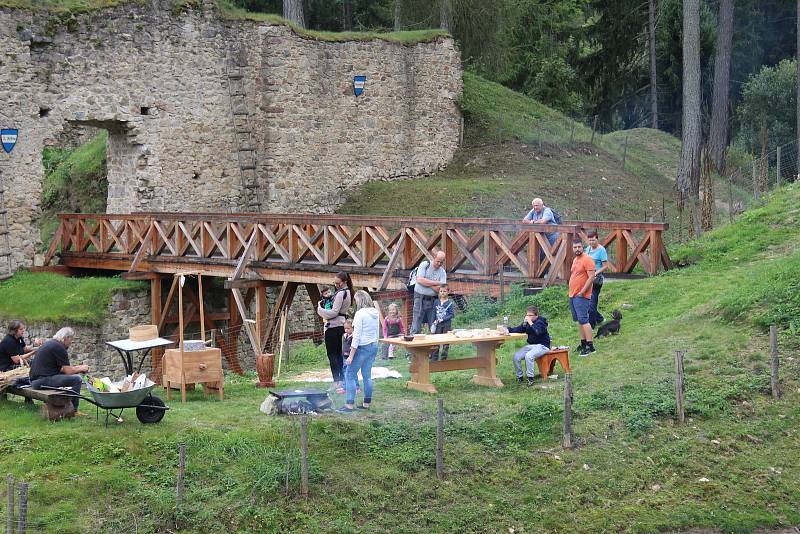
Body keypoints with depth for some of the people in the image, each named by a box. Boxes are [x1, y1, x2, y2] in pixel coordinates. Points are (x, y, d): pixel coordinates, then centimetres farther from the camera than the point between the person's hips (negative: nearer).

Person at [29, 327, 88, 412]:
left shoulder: (49, 343, 19)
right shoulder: (59, 347, -12)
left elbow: (60, 369, 25)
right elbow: (69, 371, -11)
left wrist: (77, 367, 20)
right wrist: (81, 369, 7)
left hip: (35, 380, 11)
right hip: (43, 380, -11)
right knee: (76, 379, -10)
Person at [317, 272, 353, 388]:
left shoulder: (340, 294, -17)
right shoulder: (347, 292, 14)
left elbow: (334, 312, -20)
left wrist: (320, 308, -9)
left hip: (333, 326, -10)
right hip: (340, 325, 10)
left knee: (332, 355, -7)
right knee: (338, 354, 15)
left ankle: (337, 381, -10)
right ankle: (342, 378, 16)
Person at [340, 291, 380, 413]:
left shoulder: (360, 314, -16)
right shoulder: (375, 313, 7)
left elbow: (357, 336, -17)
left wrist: (351, 355, -13)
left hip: (363, 347, -8)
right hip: (374, 346, 8)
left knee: (350, 375, -1)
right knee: (367, 375, 15)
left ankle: (349, 405, -4)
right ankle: (367, 403, 18)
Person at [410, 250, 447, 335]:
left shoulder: (442, 272, 5)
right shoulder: (424, 265, -2)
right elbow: (419, 280, -16)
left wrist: (427, 283, -11)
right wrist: (435, 283, -11)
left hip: (432, 299, 3)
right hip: (420, 297, -3)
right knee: (416, 327, -6)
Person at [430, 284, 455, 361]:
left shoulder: (450, 303, -5)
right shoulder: (436, 302, 6)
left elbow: (452, 314, -8)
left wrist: (443, 319, -16)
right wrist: (434, 321, -2)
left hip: (446, 324, -3)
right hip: (438, 324, 3)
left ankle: (444, 358, 11)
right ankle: (434, 358, 10)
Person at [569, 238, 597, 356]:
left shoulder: (587, 259, -12)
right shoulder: (575, 260, 17)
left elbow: (591, 277, -18)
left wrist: (582, 292, -19)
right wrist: (571, 292, 17)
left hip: (581, 296, -9)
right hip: (572, 295, 9)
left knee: (583, 320, -13)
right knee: (579, 321, 12)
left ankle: (590, 346, -13)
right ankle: (583, 344, 18)